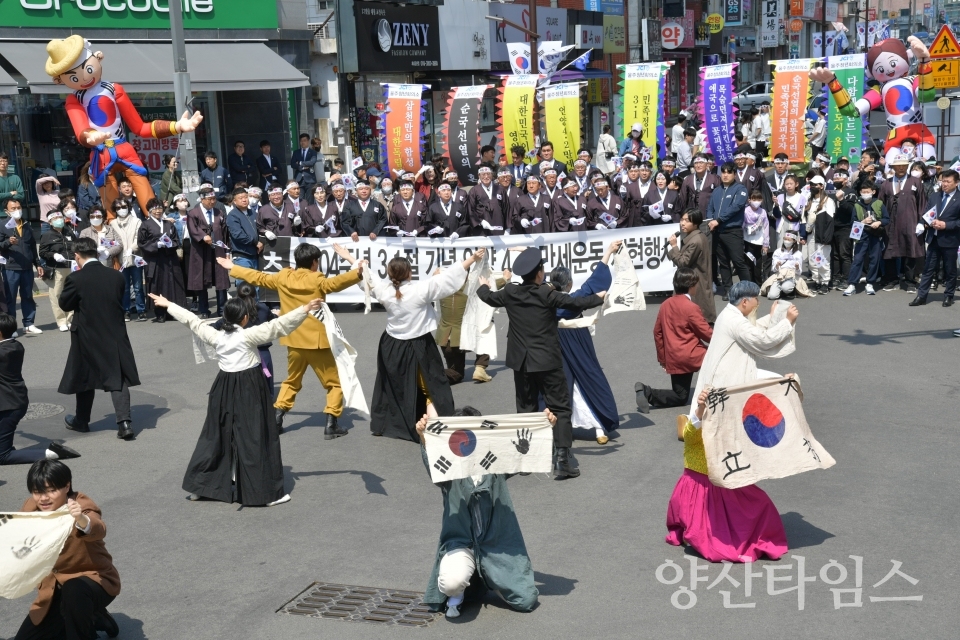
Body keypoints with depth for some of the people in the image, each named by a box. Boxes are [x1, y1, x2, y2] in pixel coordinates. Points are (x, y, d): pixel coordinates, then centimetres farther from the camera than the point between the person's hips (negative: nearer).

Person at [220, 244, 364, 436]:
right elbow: (335, 283, -31)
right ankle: (331, 425, -1)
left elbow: (258, 277, 14)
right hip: (316, 341, -5)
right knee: (335, 383, 7)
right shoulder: (316, 280, -12)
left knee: (292, 381, 26)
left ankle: (276, 419, 20)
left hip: (294, 342, 5)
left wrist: (232, 268, 28)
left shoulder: (283, 277, 3)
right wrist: (357, 272, -44)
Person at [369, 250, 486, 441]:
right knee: (431, 388, 3)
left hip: (392, 347, 4)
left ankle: (381, 424, 34)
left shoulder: (384, 291, -9)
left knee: (390, 386, 22)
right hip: (418, 348, -4)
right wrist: (472, 259, -17)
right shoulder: (420, 289, -21)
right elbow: (448, 276, -21)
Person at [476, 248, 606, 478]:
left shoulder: (510, 292, 1)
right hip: (547, 361, -4)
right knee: (560, 408, -1)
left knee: (526, 409, 15)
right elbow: (575, 303, -9)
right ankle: (563, 457, -10)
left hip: (521, 362, 5)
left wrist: (483, 287, 43)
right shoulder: (547, 294, -12)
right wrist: (598, 297, 9)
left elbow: (489, 298, 20)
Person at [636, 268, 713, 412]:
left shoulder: (666, 304, 8)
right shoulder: (691, 307, -13)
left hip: (672, 359, 7)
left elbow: (657, 332, 13)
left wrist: (662, 357, 19)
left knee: (680, 398, 16)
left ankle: (647, 392, -5)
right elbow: (707, 333, -9)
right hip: (689, 356, -7)